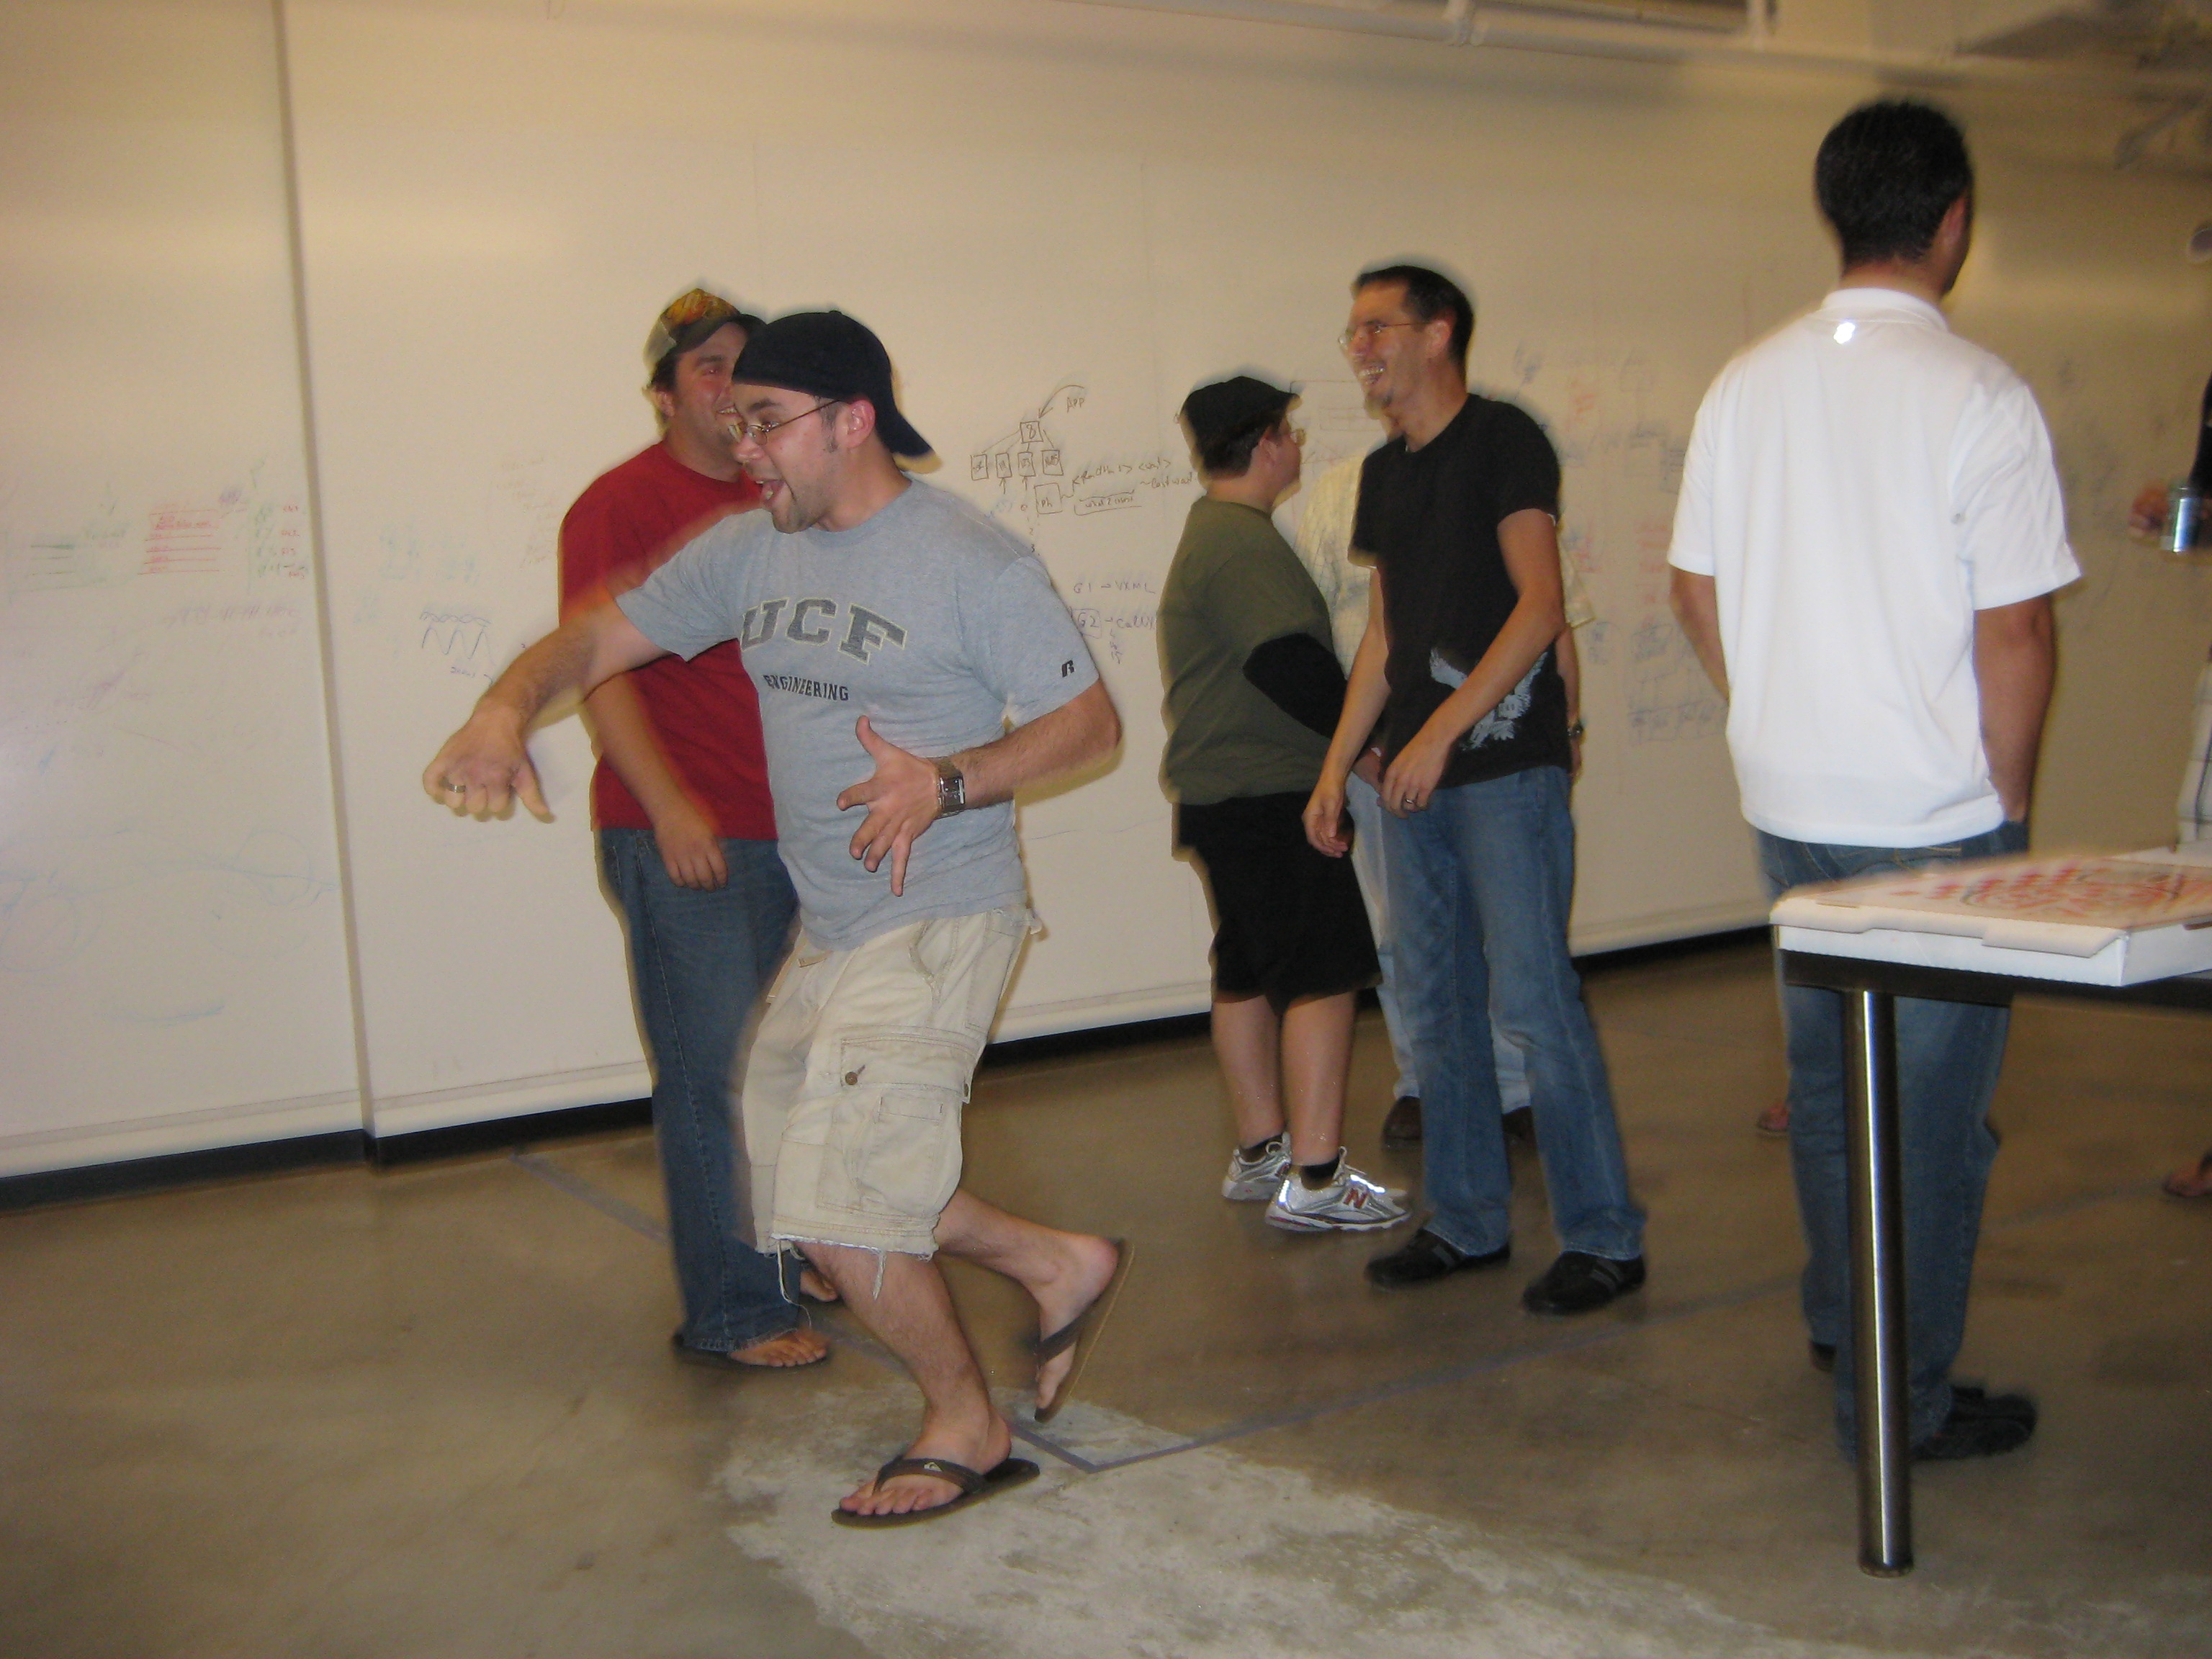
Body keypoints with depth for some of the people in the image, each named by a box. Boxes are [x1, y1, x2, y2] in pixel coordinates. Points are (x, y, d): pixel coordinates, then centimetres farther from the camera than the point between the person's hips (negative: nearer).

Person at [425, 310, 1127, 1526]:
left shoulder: (968, 558, -12)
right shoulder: (752, 550, 7)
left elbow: (1090, 719, -10)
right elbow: (602, 638, 9)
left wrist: (949, 780, -25)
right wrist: (507, 708, -12)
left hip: (938, 920, -8)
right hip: (824, 925, 8)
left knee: (837, 1203, -10)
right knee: (807, 1183, 14)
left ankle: (966, 1427, 13)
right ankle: (1058, 1266, 29)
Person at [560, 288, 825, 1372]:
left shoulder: (773, 502, 15)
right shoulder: (619, 505, -6)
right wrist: (667, 804, -25)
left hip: (784, 828, 7)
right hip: (677, 836, -7)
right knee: (712, 1074, -3)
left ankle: (775, 1260, 29)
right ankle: (730, 1313, 7)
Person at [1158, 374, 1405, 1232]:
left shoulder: (1211, 533, 18)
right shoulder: (1245, 543, -16)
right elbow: (1289, 664, -25)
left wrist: (1345, 739, 14)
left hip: (1222, 797, 11)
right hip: (1269, 797, -11)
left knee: (1249, 970, 15)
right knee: (1325, 974, -9)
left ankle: (1260, 1151, 24)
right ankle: (1315, 1178, -8)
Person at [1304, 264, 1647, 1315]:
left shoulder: (1501, 441, -5)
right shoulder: (1384, 473, 17)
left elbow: (1539, 607, -13)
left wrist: (1443, 730, -19)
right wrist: (1336, 766, 15)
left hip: (1504, 763, -7)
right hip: (1413, 776, 8)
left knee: (1531, 999, -8)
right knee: (1437, 1005, 10)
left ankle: (1602, 1237, 3)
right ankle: (1469, 1223, 21)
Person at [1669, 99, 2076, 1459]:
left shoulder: (1750, 384, 3)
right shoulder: (1981, 398, -14)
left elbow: (1697, 594, 8)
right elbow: (2014, 638, -15)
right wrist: (2010, 798, -2)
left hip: (1789, 802, 6)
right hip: (1936, 819, -6)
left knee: (1826, 1079, 21)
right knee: (1932, 1107, 6)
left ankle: (1841, 1330, 38)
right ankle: (1904, 1400, 15)